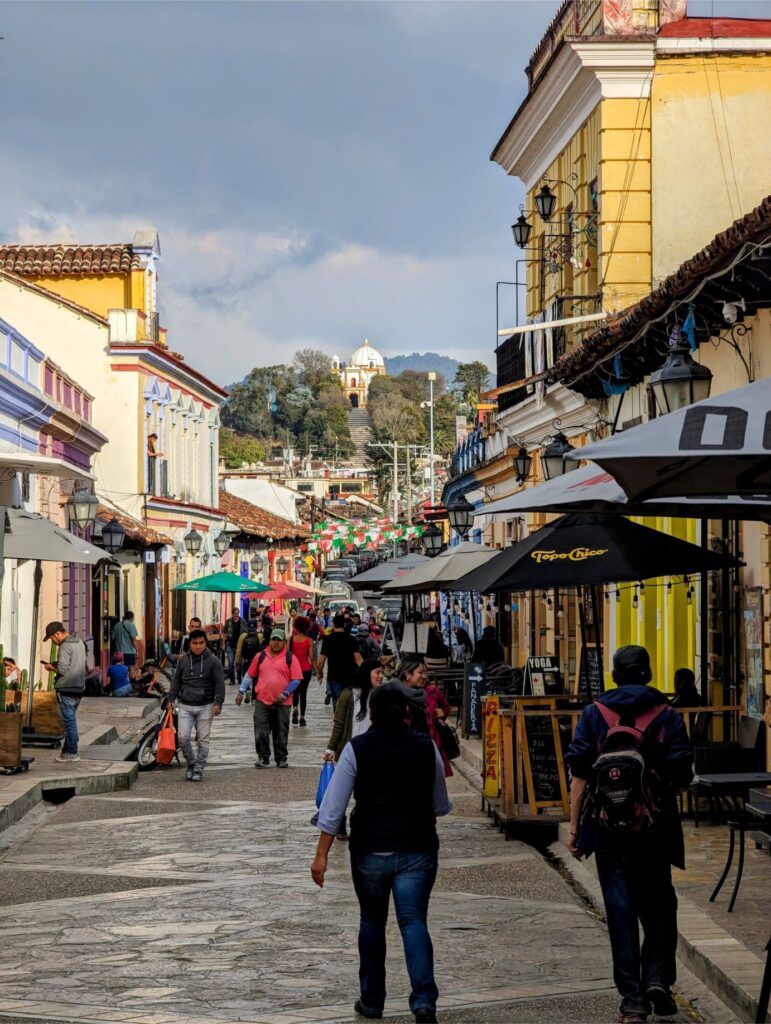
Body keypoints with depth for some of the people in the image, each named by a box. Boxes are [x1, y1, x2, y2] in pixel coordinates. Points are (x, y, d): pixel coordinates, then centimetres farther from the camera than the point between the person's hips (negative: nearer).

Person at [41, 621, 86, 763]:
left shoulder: (65, 646, -16)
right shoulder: (79, 642, 12)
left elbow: (62, 669, -21)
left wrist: (50, 667, -3)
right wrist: (55, 665, 14)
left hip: (66, 689, -9)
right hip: (78, 687, 9)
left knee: (69, 721, -2)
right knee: (71, 720, 15)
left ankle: (72, 753, 1)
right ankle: (67, 750, 20)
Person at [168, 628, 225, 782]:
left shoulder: (213, 660, -1)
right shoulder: (183, 660, 8)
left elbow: (220, 683, -2)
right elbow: (176, 681, 16)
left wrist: (218, 702, -11)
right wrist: (171, 699, 8)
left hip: (205, 706, -2)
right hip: (185, 706, 2)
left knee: (203, 740, 2)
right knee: (183, 737, -6)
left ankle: (199, 769, 10)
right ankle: (191, 763, 14)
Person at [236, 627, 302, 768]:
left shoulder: (290, 658, 0)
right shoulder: (261, 656, 8)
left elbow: (296, 679, -2)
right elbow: (250, 675, 15)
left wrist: (285, 694, -11)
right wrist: (241, 691, 13)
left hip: (282, 703, -2)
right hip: (262, 701, 2)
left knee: (281, 733, 6)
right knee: (261, 732, -2)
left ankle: (282, 759, 16)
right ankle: (263, 758, 8)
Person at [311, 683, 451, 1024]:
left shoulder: (357, 748, -4)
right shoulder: (426, 747, 1)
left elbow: (333, 806, -8)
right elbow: (441, 806, 12)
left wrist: (322, 854, -5)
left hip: (370, 850, 0)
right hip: (418, 849, 0)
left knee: (372, 921, 16)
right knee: (414, 922, -1)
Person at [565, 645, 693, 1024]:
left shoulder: (594, 714, 0)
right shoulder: (667, 716, -1)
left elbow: (580, 774, -4)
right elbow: (681, 778, -3)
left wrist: (574, 827, 1)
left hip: (609, 826, 0)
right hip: (656, 826, 0)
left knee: (621, 908, 4)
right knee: (658, 903, 16)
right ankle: (658, 978, 0)